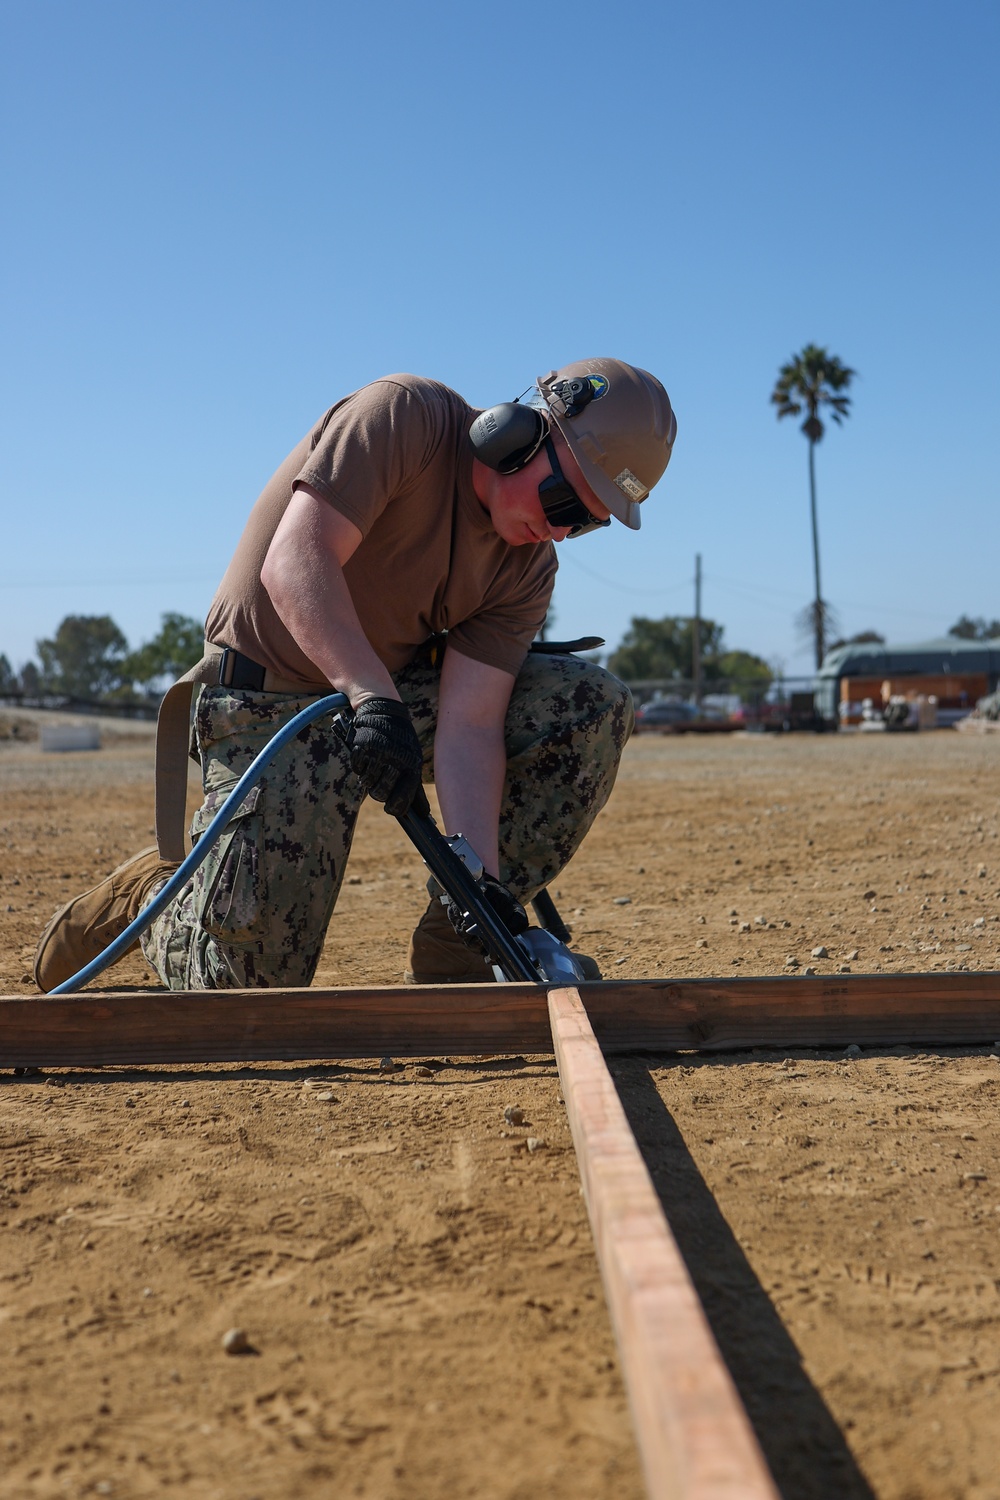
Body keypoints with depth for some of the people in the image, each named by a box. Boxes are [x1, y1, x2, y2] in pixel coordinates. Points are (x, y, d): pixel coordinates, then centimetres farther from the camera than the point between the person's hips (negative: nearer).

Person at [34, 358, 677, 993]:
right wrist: (374, 698, -40)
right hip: (272, 709, -6)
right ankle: (153, 893, 23)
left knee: (595, 704, -12)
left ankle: (456, 953, -7)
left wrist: (482, 881, -25)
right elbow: (293, 564, -29)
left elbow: (468, 725, -12)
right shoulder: (402, 416, -19)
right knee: (250, 987, -13)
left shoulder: (528, 568, -4)